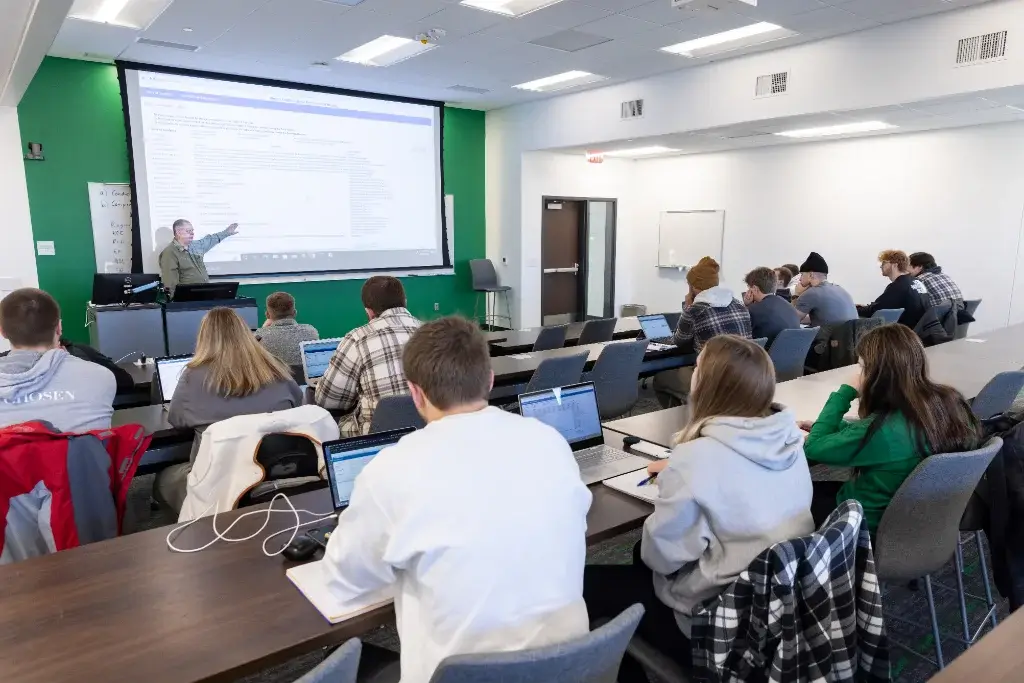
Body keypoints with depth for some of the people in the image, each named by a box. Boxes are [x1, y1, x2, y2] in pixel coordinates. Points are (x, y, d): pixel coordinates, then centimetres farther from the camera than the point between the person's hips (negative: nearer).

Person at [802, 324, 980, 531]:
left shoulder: (883, 430, -36)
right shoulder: (951, 401, -11)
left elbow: (813, 447, -20)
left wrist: (845, 392, -17)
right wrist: (826, 426, 3)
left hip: (875, 527, -7)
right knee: (825, 486, 24)